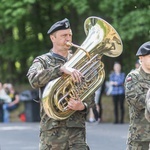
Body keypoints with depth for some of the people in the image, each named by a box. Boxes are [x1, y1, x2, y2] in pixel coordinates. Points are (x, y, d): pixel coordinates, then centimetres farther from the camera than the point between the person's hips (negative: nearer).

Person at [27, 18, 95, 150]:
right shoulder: (42, 61, 6)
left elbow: (90, 96, 12)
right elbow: (34, 80, -17)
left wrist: (83, 106, -11)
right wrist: (62, 69, -26)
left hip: (77, 128, 2)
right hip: (52, 128, -2)